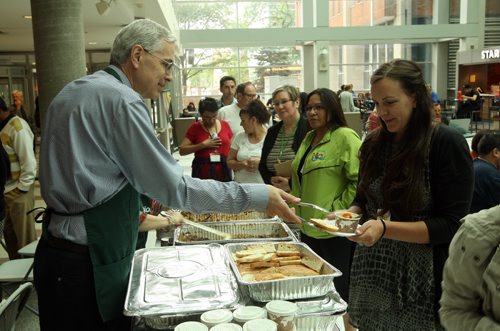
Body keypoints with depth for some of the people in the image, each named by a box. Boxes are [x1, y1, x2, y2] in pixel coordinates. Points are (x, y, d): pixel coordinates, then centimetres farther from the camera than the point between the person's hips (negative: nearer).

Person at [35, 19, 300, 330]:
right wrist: (258, 196, -17)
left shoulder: (72, 92, 12)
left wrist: (136, 217, 22)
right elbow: (175, 188, -20)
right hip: (88, 266, -9)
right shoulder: (121, 100, -18)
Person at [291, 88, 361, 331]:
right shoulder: (309, 138, 13)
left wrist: (338, 209, -18)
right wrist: (297, 205, 13)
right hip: (308, 226, 8)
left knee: (339, 291, 5)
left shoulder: (345, 137, -13)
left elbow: (359, 180, -20)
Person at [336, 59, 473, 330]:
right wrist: (348, 215, -8)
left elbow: (451, 226, -15)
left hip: (419, 280, -5)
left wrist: (385, 228, -26)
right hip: (371, 273, 5)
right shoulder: (374, 143, 4)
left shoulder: (447, 144, -13)